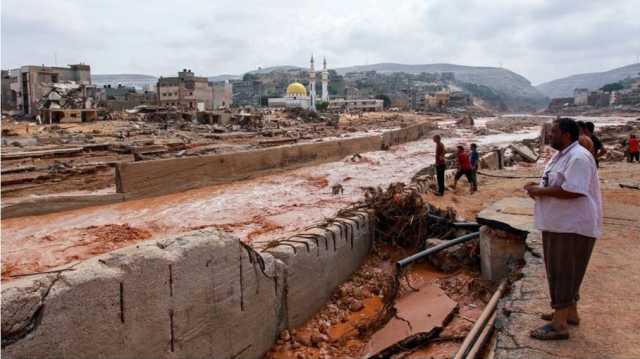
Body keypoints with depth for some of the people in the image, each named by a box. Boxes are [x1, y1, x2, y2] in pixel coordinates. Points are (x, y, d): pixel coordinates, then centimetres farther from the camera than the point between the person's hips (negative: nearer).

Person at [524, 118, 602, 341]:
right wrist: (538, 187, 4)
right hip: (559, 224, 10)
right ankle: (569, 312, 33)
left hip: (572, 226, -10)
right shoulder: (561, 155, 13)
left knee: (563, 272, -5)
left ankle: (559, 325, 2)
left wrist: (540, 191, -20)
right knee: (564, 271, 19)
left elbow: (572, 191, -30)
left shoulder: (578, 157, -20)